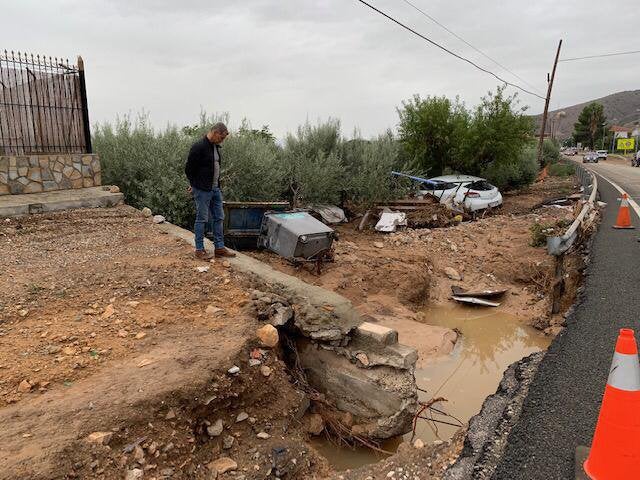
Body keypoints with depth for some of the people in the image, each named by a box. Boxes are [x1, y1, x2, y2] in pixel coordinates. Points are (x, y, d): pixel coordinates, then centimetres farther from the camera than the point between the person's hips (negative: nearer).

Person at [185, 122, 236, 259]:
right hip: (202, 191, -8)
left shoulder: (216, 147, 10)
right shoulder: (199, 147, -16)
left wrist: (217, 185, 14)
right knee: (201, 219, 0)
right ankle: (199, 250, 10)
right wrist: (195, 185, -1)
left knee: (219, 218, 10)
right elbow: (189, 169, -13)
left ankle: (219, 248, 18)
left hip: (216, 189, 8)